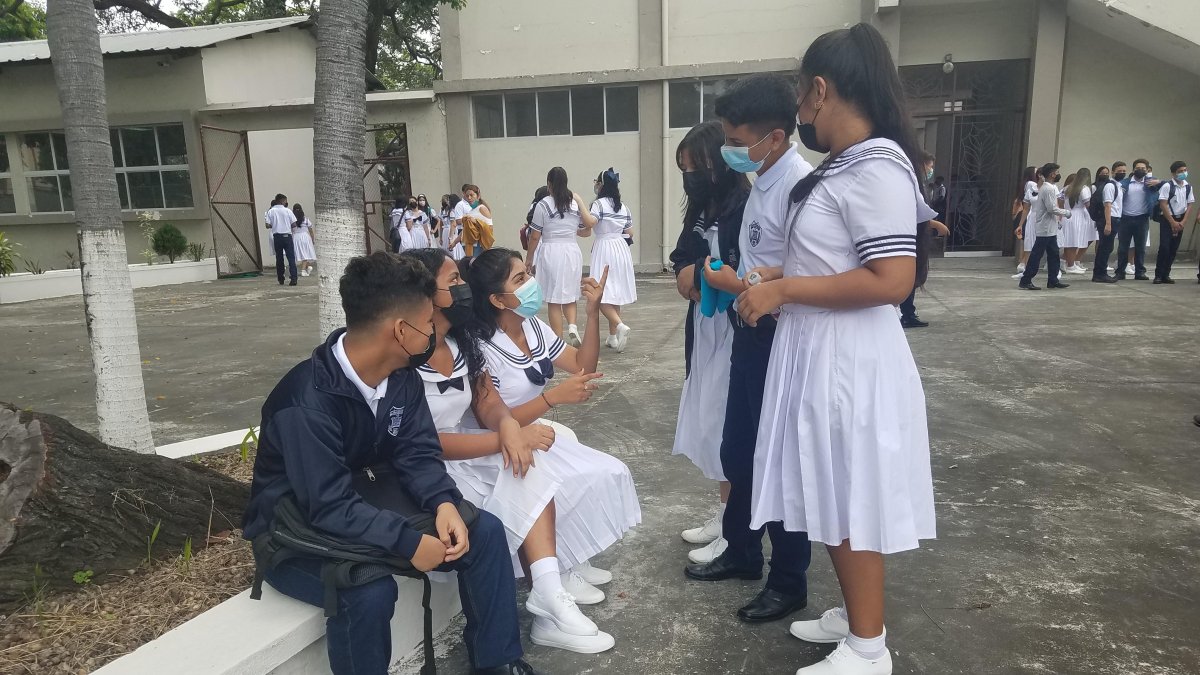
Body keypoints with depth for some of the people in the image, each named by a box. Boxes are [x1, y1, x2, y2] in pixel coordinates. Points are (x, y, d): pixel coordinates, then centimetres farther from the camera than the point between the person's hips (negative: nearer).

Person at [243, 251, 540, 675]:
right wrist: (409, 543, -34)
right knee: (371, 591, -37)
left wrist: (444, 504, -24)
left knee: (484, 532, -8)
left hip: (368, 506, 7)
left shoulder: (402, 378, -6)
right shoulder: (307, 404, -31)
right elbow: (330, 509, -32)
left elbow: (418, 454, -6)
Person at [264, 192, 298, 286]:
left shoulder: (270, 211, 0)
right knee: (291, 257, -3)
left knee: (279, 258, 12)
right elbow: (294, 224, -4)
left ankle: (280, 279, 18)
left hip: (277, 237, 2)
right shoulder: (287, 211, -4)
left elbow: (268, 226, -3)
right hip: (287, 235, -2)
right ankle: (293, 279, -13)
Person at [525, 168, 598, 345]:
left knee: (554, 301, 5)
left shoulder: (543, 205, -8)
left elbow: (534, 237, -7)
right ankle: (572, 326, -6)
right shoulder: (576, 204, 4)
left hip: (550, 252, -4)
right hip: (572, 252, 4)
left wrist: (530, 259, 5)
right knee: (569, 297, 18)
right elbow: (587, 232, 12)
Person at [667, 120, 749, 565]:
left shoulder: (746, 209, -16)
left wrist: (700, 274, -10)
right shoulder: (701, 211, 11)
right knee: (710, 427, 15)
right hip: (705, 333, 9)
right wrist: (713, 277, -9)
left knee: (729, 429, 0)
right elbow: (683, 278, 9)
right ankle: (723, 517, 30)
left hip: (735, 337, -8)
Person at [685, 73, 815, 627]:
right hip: (750, 333, 9)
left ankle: (789, 582, 27)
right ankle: (741, 552, 41)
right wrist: (730, 281, -1)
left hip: (780, 339, -9)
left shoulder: (800, 186, -21)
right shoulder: (761, 182, 7)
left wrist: (735, 284, -16)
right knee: (737, 450, 20)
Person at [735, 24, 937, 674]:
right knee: (832, 495, 18)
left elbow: (891, 280, -26)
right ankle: (853, 614, 36)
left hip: (850, 360, -9)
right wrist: (779, 277, 14)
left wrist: (782, 291, -21)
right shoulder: (842, 166, 11)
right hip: (818, 354, 9)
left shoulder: (876, 168, -18)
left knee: (852, 500, 3)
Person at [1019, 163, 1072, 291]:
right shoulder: (1049, 189, -16)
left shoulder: (1048, 187, 15)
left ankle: (1053, 280, 18)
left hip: (1049, 228, 10)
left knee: (1053, 254, 13)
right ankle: (1025, 281, -5)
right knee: (1036, 255, -7)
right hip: (1046, 229, -10)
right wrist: (1067, 212, -8)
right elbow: (1052, 208, -21)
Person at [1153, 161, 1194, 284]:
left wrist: (1183, 222, -5)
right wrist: (1173, 222, -13)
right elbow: (1163, 205, -13)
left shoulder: (1188, 187, 5)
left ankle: (1166, 275, 12)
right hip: (1167, 219, -5)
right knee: (1164, 247, -11)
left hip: (1180, 220, 5)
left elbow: (1190, 205, 7)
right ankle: (1158, 275, -3)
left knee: (1173, 249, 5)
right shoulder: (1167, 186, -11)